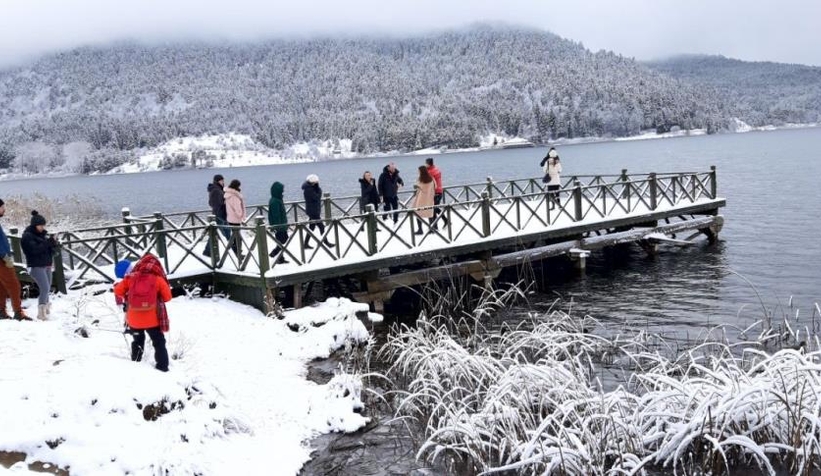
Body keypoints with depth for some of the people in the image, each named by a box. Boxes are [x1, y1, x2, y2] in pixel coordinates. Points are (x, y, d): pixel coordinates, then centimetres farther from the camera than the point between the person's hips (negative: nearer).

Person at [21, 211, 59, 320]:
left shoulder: (43, 234, 11)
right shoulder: (27, 236, -9)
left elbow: (52, 249, 13)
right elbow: (34, 249, -23)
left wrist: (53, 244, -9)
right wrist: (47, 242, -26)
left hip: (46, 265, 7)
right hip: (36, 267, -7)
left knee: (47, 288, 13)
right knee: (45, 288, -16)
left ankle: (46, 307, 26)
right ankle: (41, 312, -12)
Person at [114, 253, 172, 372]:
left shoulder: (130, 277, -1)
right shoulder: (158, 279, -7)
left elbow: (118, 291, 4)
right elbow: (167, 297, -1)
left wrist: (127, 296, 23)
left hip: (134, 319, 3)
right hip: (152, 319, -3)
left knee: (137, 340, 27)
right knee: (159, 343, 10)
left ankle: (135, 362, 34)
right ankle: (162, 367, 7)